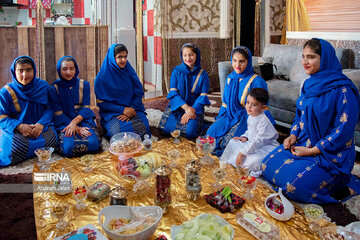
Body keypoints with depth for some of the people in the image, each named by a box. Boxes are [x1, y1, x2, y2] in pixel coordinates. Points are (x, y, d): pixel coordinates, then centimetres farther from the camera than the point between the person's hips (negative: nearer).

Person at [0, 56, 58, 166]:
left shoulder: (43, 86, 5)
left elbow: (50, 109, 2)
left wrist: (41, 124, -18)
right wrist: (19, 126, -21)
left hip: (40, 127, 2)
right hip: (15, 130, -2)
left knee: (50, 140, -31)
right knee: (17, 147, -35)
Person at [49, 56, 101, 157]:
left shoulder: (84, 85, 9)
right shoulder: (54, 89, 3)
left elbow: (86, 108, 3)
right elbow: (58, 114, -2)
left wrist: (74, 122, -17)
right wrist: (77, 129, -15)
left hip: (83, 120, 2)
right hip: (65, 123, -1)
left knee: (93, 144, -28)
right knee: (68, 147, -31)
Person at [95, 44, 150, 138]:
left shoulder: (129, 71, 7)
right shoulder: (102, 77, -3)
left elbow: (139, 92, 7)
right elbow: (101, 102, -4)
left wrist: (131, 108, -10)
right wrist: (122, 110, -13)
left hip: (132, 109, 3)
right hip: (112, 112, -2)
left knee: (143, 126, -28)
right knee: (117, 131, -32)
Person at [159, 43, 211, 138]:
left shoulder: (203, 74, 1)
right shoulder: (177, 71, 2)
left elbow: (203, 96, -5)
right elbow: (173, 92, -5)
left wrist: (192, 110, -20)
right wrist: (186, 107, -20)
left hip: (195, 107, -1)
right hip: (177, 106, 2)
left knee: (190, 132, -27)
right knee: (165, 128, -19)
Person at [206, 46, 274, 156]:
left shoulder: (257, 81, -10)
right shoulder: (230, 78, 10)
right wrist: (219, 120, 11)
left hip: (247, 118, -6)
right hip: (230, 116, 6)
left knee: (230, 139, -28)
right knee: (212, 132, -17)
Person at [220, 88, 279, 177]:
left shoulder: (264, 122, -28)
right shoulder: (250, 117, 2)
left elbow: (258, 141, -30)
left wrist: (242, 153, -28)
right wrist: (245, 137, 0)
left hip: (265, 147, -9)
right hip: (252, 144, 10)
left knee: (254, 160, -36)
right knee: (233, 142, 9)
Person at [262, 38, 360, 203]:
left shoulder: (343, 90, -19)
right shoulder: (310, 84, 7)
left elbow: (344, 129, -20)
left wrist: (312, 151, -18)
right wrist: (293, 135, 1)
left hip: (330, 153, -8)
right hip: (302, 143, 9)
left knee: (294, 186, -23)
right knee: (267, 165, 1)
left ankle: (341, 182, 2)